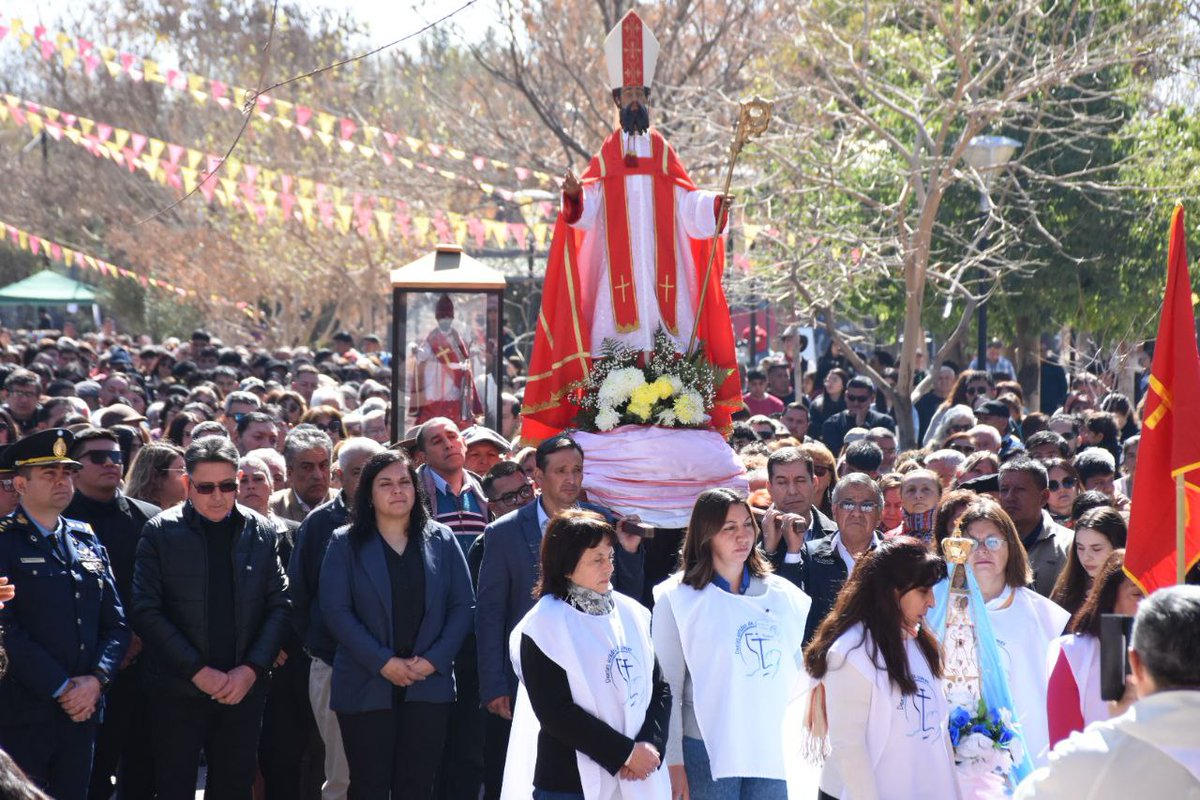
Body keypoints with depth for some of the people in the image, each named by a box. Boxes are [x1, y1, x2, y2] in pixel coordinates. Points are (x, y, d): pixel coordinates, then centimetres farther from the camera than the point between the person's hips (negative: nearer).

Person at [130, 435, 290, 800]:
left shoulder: (261, 531, 5)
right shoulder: (160, 533, -3)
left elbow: (279, 605, 3)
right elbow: (146, 612, -8)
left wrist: (252, 668, -9)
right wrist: (198, 671, -13)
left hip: (244, 686, 2)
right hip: (178, 689, -2)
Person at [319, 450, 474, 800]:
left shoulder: (441, 541, 9)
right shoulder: (346, 544, 3)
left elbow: (463, 605, 6)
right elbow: (335, 610, -6)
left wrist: (434, 660, -8)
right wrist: (383, 662, -13)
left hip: (429, 686, 2)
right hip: (366, 688, -1)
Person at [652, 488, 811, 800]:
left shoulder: (780, 595, 10)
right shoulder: (677, 599, -3)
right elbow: (668, 688, -5)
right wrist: (673, 762, -8)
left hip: (770, 752, 4)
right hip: (707, 751, -4)